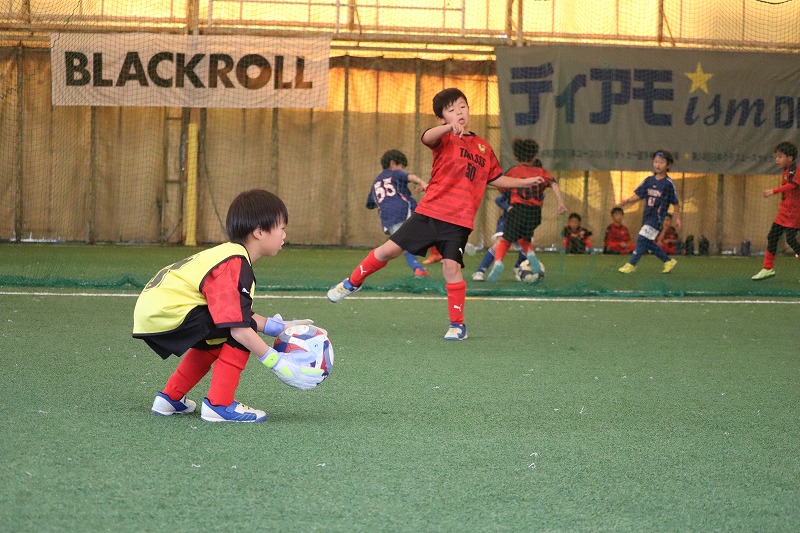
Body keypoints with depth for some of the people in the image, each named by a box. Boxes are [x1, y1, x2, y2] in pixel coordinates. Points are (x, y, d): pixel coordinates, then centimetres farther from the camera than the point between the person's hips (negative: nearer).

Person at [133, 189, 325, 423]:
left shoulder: (231, 255, 13)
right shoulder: (234, 266, -18)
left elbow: (236, 313, 15)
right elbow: (239, 326, -24)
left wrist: (278, 327, 11)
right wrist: (277, 363, -21)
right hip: (166, 314, -11)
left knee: (216, 340, 29)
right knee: (240, 336, -13)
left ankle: (170, 397, 32)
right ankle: (219, 405, -10)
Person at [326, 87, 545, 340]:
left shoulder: (483, 147, 14)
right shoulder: (445, 138, 0)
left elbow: (496, 178, 29)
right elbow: (427, 137, -25)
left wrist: (524, 182, 22)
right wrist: (449, 127, -44)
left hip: (459, 220, 2)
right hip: (429, 211, -1)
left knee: (452, 266, -11)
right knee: (389, 249, 0)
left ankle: (457, 325, 2)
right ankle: (352, 282, 23)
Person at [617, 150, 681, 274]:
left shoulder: (668, 183, -7)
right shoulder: (649, 180, 6)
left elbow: (676, 202, 0)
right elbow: (638, 195, 6)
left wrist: (678, 218, 1)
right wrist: (628, 201, -11)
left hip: (657, 217, -7)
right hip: (647, 216, 7)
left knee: (642, 239, -14)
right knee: (648, 243, 11)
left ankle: (631, 265, -8)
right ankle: (668, 261, 27)